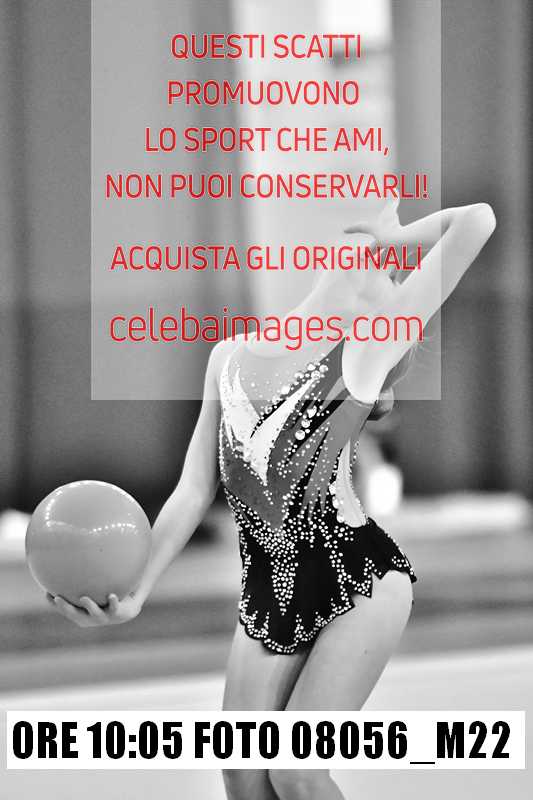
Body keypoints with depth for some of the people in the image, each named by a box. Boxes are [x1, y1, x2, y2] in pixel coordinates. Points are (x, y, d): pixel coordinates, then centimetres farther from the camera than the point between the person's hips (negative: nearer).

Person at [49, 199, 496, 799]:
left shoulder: (368, 348, -5)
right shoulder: (231, 357, 11)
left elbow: (475, 221, -10)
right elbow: (192, 493, 10)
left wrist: (385, 236, 8)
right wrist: (135, 595, -1)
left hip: (360, 583, -5)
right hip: (267, 599, 5)